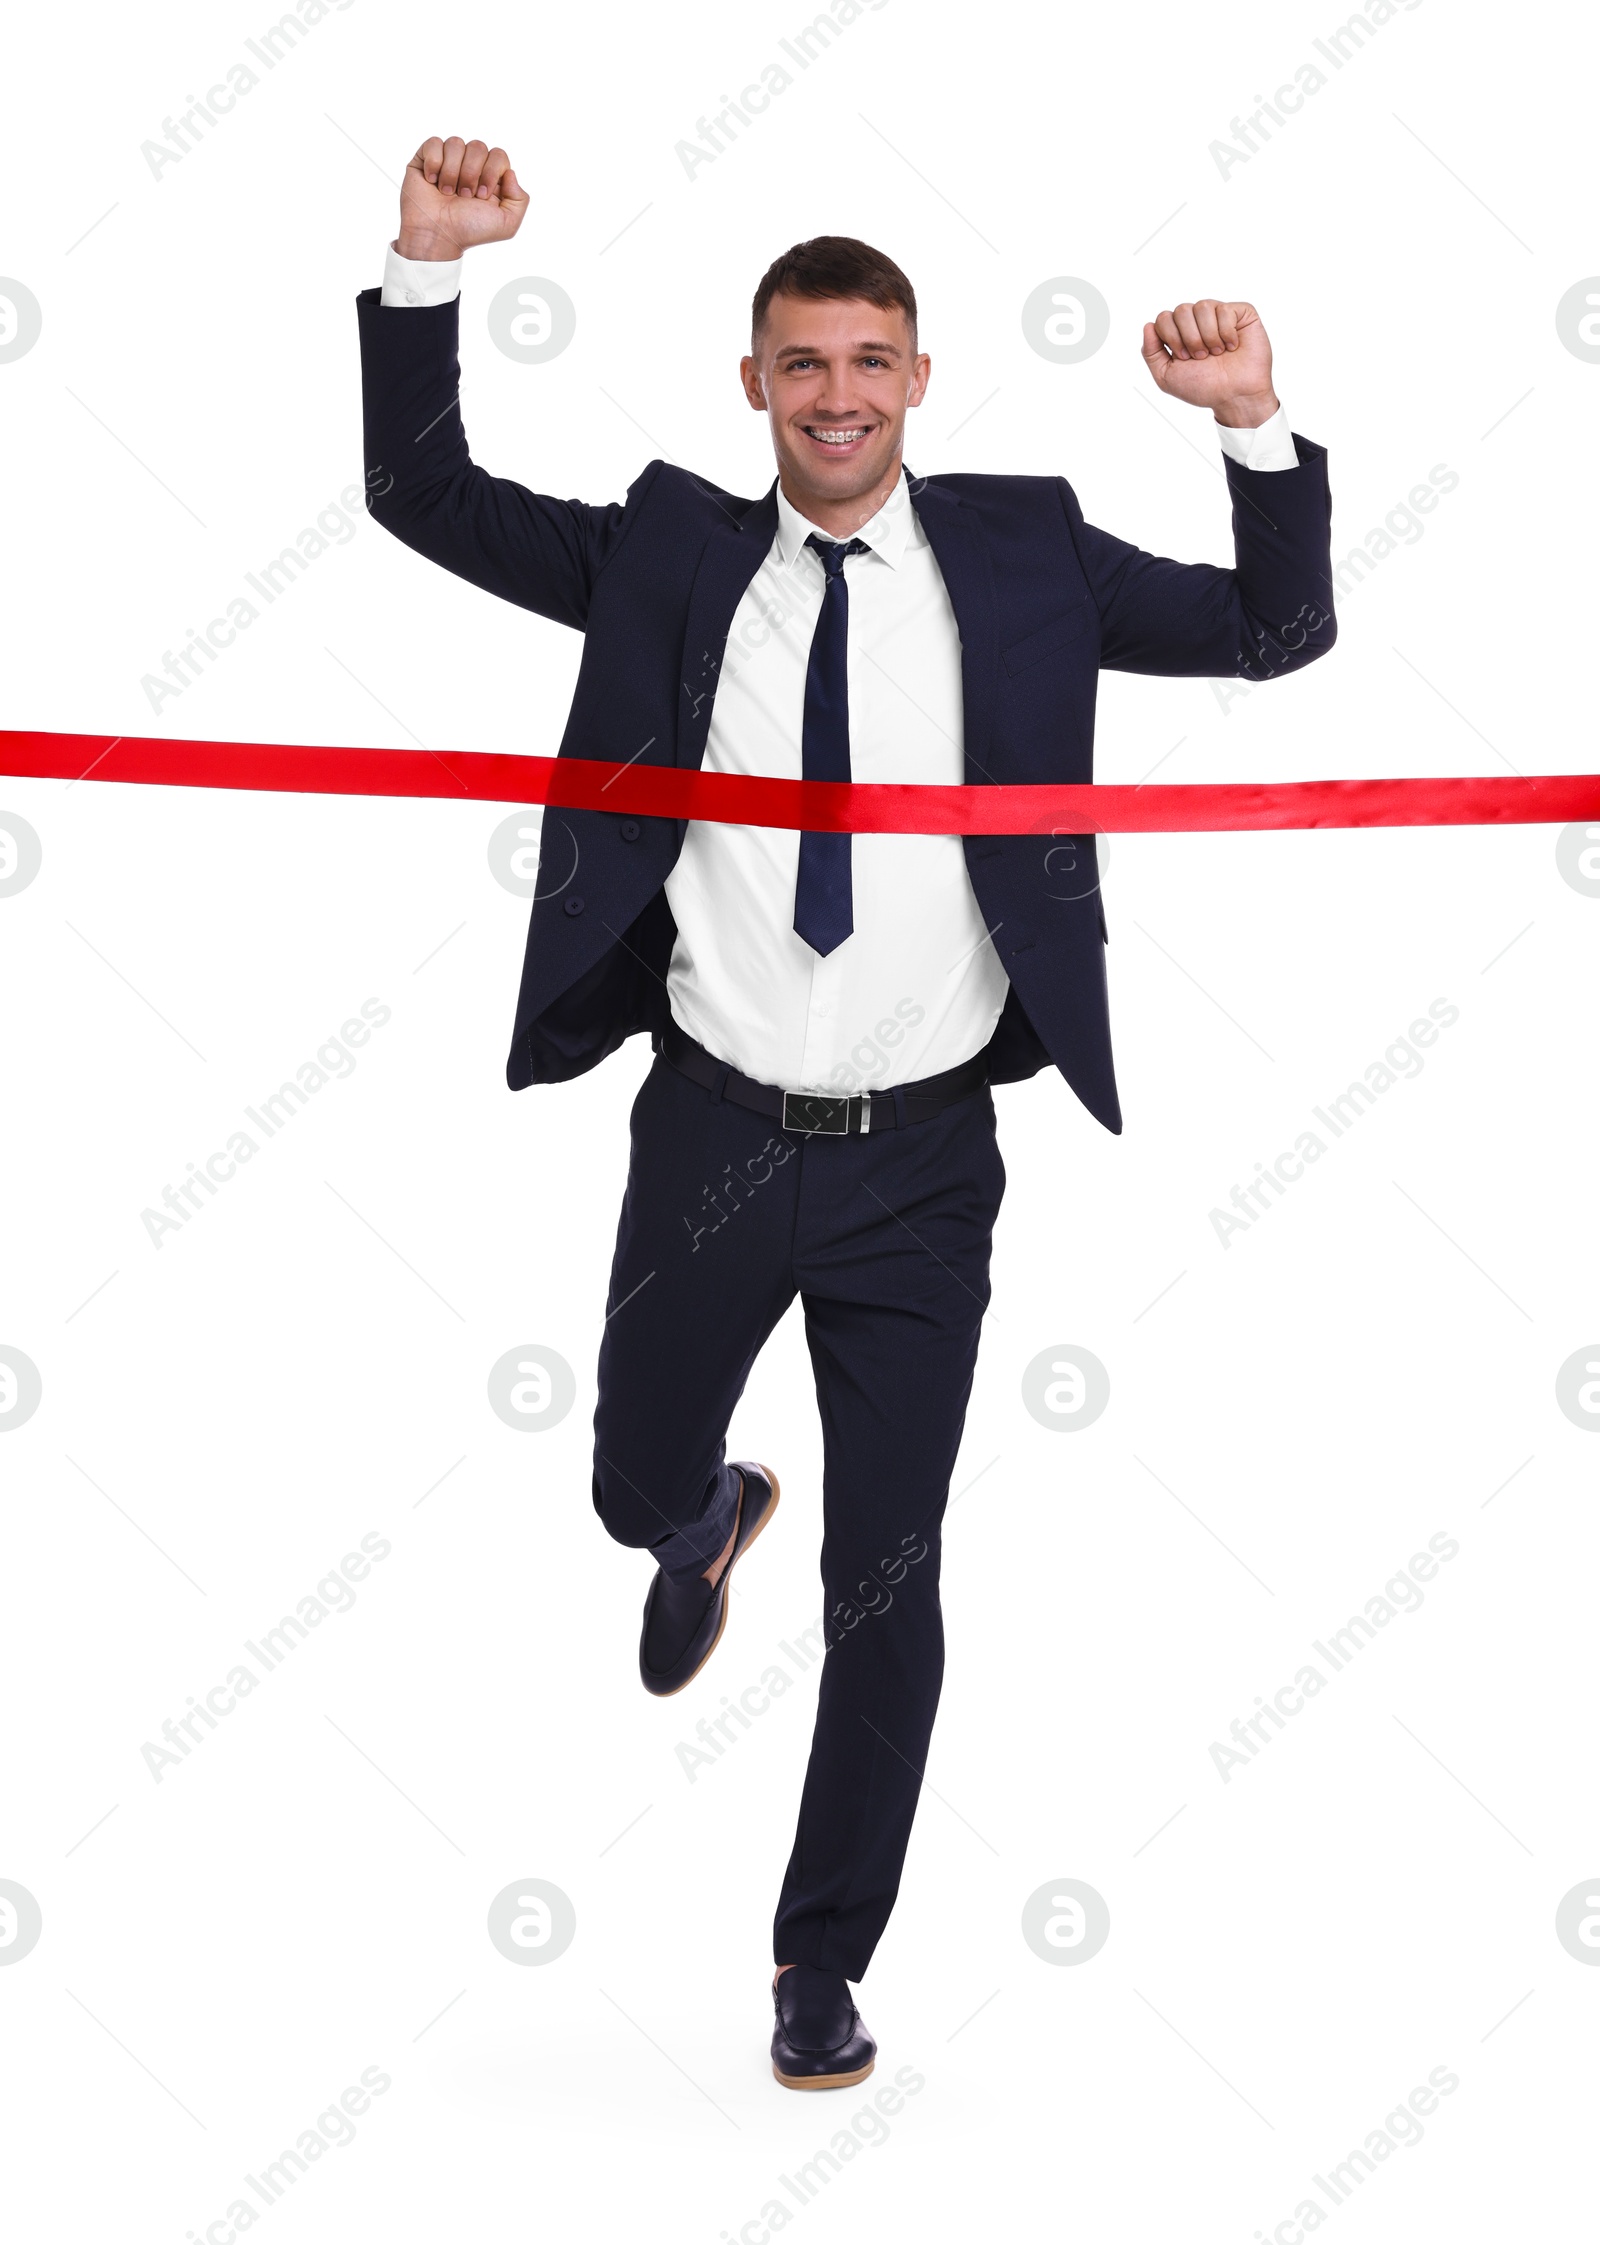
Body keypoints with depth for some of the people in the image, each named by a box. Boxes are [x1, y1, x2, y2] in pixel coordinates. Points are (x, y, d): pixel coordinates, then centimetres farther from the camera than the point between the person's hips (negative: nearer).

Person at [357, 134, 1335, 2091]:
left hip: (924, 1159, -1)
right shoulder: (670, 556, 2)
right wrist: (427, 268, -11)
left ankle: (824, 1962, 23)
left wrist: (1256, 425, -17)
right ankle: (717, 1519, 57)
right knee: (634, 1492, 16)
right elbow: (423, 497, 2)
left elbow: (1276, 631, -1)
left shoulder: (1021, 555, 1)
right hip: (714, 1135, 1)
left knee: (889, 1580, 4)